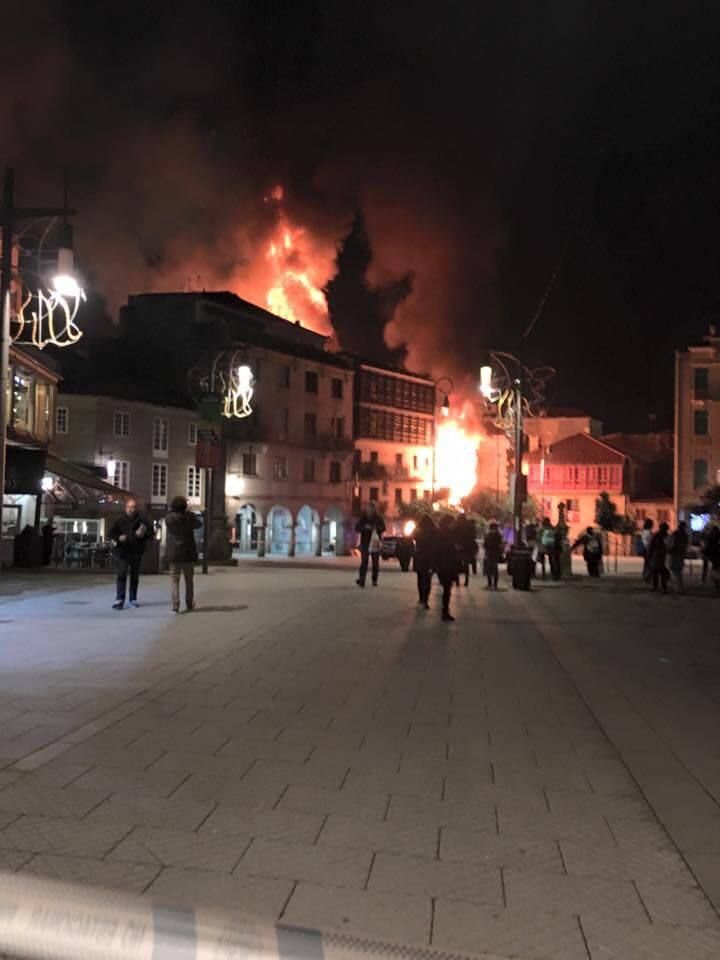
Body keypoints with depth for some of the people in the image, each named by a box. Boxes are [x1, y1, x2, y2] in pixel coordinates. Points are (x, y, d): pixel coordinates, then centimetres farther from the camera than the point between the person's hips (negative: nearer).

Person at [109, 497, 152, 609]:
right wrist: (118, 538, -12)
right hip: (123, 551, -1)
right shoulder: (120, 520, -1)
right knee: (122, 574, -11)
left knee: (135, 575, 12)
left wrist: (143, 535, -17)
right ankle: (119, 599, -13)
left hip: (137, 552, 1)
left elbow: (150, 531, 3)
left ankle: (133, 598, 24)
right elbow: (112, 533, 7)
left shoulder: (142, 519, -2)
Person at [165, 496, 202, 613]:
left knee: (174, 581, 2)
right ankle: (189, 605, 21)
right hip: (188, 554, 1)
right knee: (189, 581, 14)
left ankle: (175, 606, -7)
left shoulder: (169, 518, -8)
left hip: (173, 554, 0)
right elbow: (199, 524, 10)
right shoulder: (189, 517, -7)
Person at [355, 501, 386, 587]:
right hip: (365, 543, -1)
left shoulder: (378, 518, 5)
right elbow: (357, 529, 1)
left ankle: (374, 580, 10)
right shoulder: (363, 517, 4)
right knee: (364, 562, -9)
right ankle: (361, 580, -15)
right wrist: (364, 527, -17)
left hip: (375, 542, 1)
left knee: (375, 563, 3)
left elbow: (383, 529, 6)